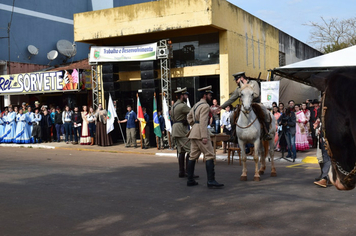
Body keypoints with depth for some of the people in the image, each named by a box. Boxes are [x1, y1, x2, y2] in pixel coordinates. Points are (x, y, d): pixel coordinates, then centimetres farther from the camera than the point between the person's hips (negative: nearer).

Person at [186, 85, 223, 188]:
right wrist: (204, 136, -24)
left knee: (193, 156, 10)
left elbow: (189, 117, 28)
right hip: (200, 134, -10)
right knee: (209, 156, -8)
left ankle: (190, 180, 14)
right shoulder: (205, 106, -11)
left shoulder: (196, 105, 18)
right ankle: (211, 180, -13)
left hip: (193, 133, 10)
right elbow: (203, 121, -20)